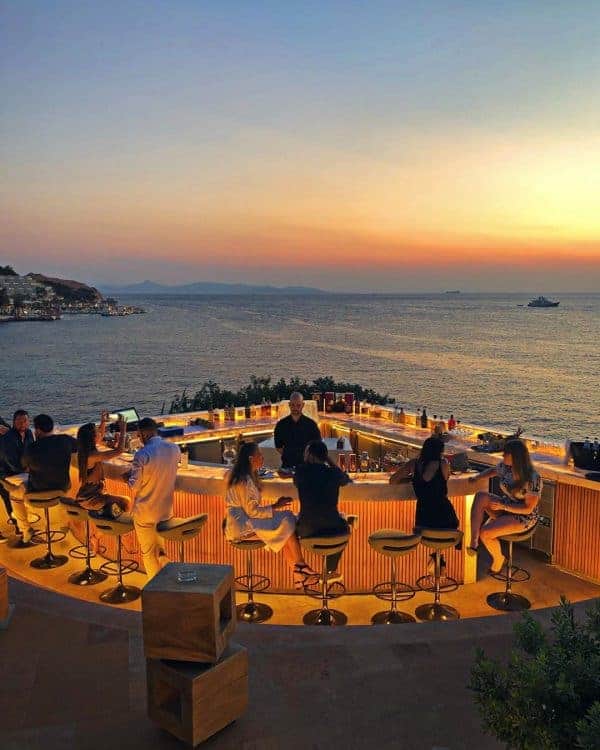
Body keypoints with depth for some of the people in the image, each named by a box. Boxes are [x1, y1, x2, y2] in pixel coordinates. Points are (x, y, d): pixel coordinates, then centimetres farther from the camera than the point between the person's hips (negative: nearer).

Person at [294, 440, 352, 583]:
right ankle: (330, 571, 39)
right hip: (331, 528, 0)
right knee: (344, 526, 34)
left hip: (306, 529, 0)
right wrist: (329, 461, 17)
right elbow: (346, 480, 18)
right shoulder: (333, 473, -5)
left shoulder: (301, 471, -6)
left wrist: (307, 462, 18)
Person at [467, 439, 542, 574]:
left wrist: (503, 506, -26)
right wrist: (477, 476, 2)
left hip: (523, 518, -7)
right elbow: (492, 470, 20)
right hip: (505, 507, 7)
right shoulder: (505, 467, -4)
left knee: (485, 533, -24)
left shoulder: (532, 479, -23)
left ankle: (499, 559, 7)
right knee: (481, 497, -23)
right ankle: (473, 543, -25)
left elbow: (528, 508, -21)